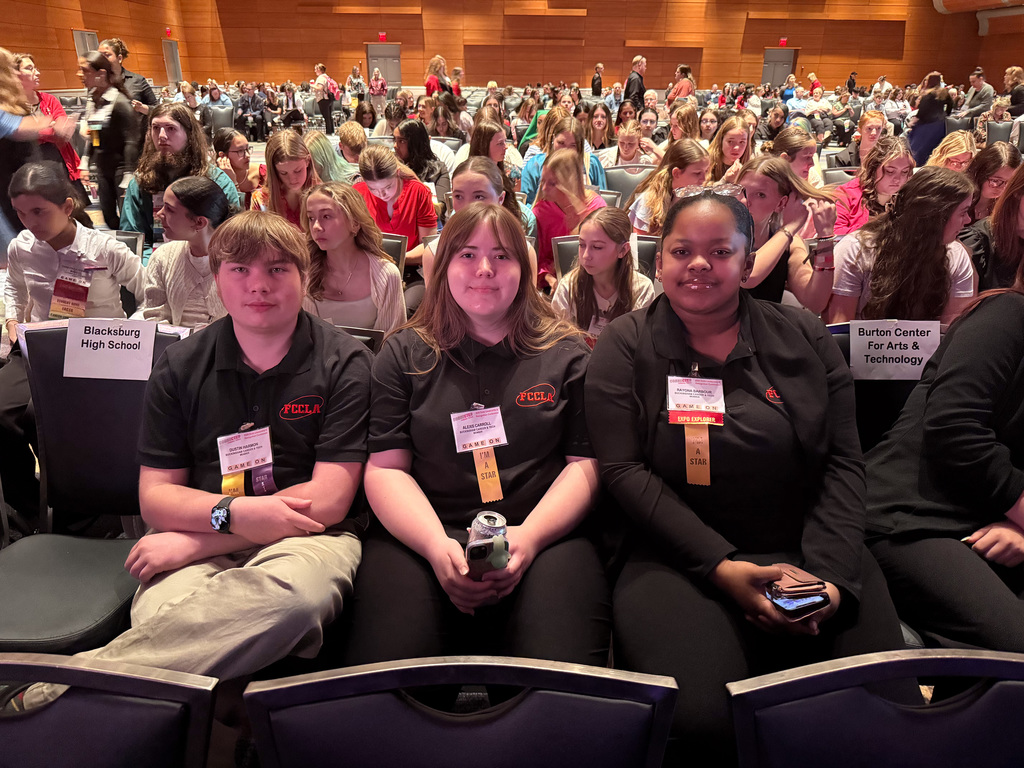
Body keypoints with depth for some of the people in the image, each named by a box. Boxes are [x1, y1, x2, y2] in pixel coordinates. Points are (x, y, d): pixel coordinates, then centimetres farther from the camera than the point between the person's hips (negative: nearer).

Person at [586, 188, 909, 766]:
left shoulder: (805, 339, 10)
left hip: (808, 552, 3)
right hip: (680, 560, -2)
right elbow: (624, 470, -5)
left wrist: (831, 573, -11)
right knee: (698, 720, -27)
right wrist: (720, 566, -14)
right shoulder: (625, 347, 3)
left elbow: (844, 463, 6)